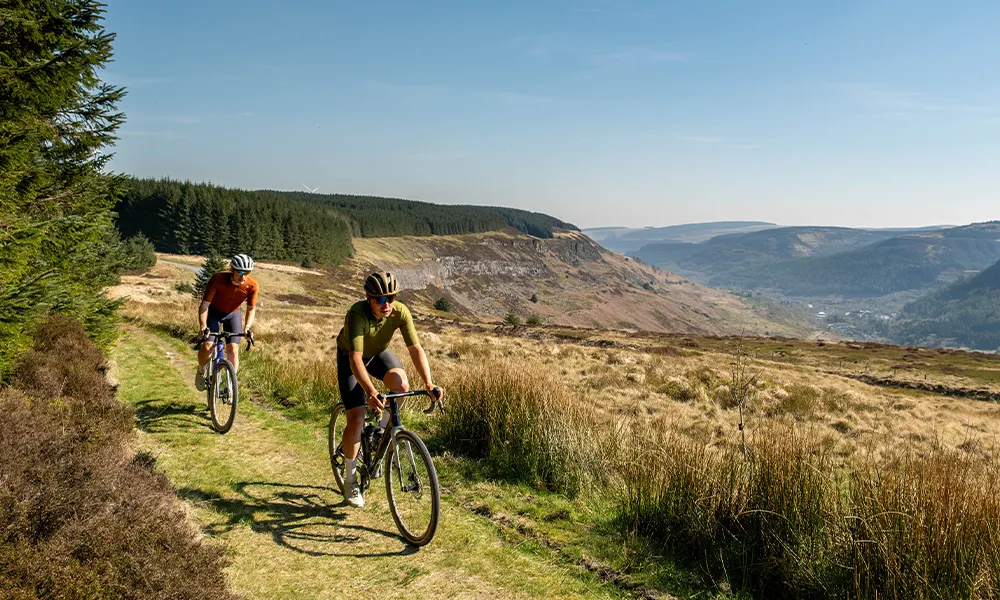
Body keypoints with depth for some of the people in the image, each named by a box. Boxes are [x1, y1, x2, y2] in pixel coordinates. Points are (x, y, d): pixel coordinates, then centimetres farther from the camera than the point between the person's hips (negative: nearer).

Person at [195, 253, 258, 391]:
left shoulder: (252, 286, -26)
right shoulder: (218, 279, -32)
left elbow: (251, 308, -13)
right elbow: (205, 304, -27)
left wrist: (247, 327, -27)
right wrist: (203, 326, -36)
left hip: (233, 314, 2)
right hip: (213, 312, -1)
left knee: (233, 349, -10)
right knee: (207, 346, -15)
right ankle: (202, 370, 17)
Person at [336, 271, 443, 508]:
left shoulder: (400, 311, -28)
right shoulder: (357, 314, -38)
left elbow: (416, 349, -29)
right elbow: (355, 359, -46)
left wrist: (429, 383, -41)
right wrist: (370, 392, -59)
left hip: (379, 353, 3)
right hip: (350, 357, -3)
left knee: (401, 385, -27)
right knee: (356, 420, -11)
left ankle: (381, 431, 2)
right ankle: (350, 479, 9)